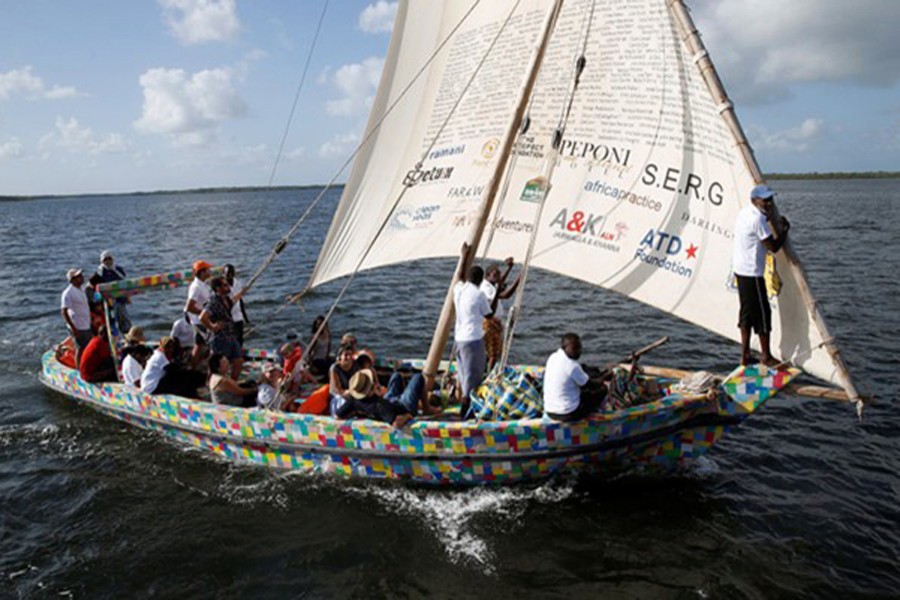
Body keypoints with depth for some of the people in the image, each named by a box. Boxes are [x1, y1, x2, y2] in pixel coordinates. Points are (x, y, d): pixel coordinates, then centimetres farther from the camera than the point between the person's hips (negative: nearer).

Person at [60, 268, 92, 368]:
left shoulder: (81, 291, 12)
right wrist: (73, 328, -22)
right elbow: (64, 311, -19)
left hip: (86, 326, 9)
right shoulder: (68, 293, -15)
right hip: (78, 327, -9)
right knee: (81, 349, -1)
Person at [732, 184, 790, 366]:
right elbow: (773, 247, -16)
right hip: (752, 272, -10)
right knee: (762, 313, 2)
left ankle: (745, 355, 19)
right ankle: (766, 356, 14)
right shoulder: (758, 219, -19)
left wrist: (768, 217, 12)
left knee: (747, 312, 13)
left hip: (740, 269, 10)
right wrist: (785, 229, -1)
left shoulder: (745, 212, 9)